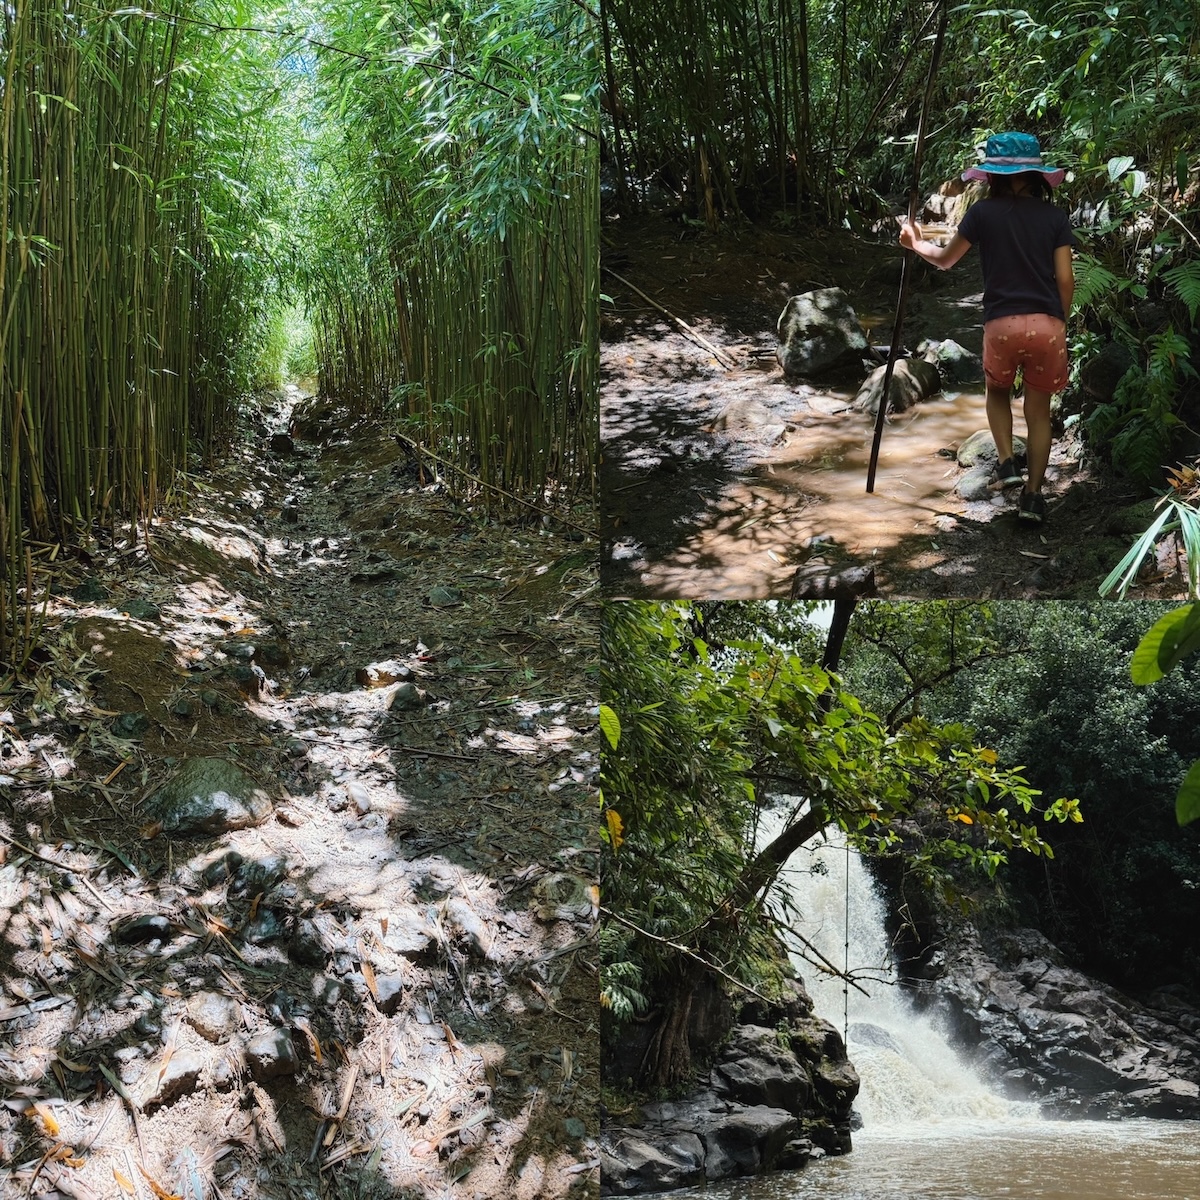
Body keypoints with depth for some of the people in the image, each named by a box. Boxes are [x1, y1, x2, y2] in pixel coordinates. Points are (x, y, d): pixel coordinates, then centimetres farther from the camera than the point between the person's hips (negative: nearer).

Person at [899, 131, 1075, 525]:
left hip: (1002, 324, -1)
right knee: (1038, 410, 12)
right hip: (1047, 325, 1)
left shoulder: (984, 212, 1)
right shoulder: (1054, 217, 5)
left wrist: (915, 243, 33)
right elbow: (1065, 279, 2)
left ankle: (1007, 463, 7)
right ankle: (1033, 495, 8)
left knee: (998, 391, 26)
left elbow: (945, 259, 14)